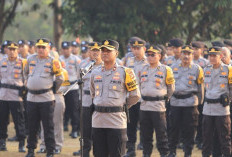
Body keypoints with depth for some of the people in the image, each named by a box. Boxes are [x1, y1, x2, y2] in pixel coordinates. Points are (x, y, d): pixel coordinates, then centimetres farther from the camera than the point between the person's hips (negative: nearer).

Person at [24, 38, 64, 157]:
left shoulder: (52, 62, -2)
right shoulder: (30, 59, 9)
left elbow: (60, 79, 3)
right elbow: (26, 73, 27)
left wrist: (53, 89, 3)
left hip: (46, 98, -4)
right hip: (31, 97, 4)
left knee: (48, 126, -2)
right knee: (31, 126, 10)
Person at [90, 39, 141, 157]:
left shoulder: (124, 72, -3)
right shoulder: (95, 73, 11)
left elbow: (135, 96, 4)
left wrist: (122, 106, 9)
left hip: (116, 120, -4)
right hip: (98, 120, 4)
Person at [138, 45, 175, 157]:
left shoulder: (165, 70, -2)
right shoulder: (143, 70, 11)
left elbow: (171, 88, 7)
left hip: (158, 105, -5)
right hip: (144, 105, 5)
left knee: (161, 133, -3)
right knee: (145, 133, 9)